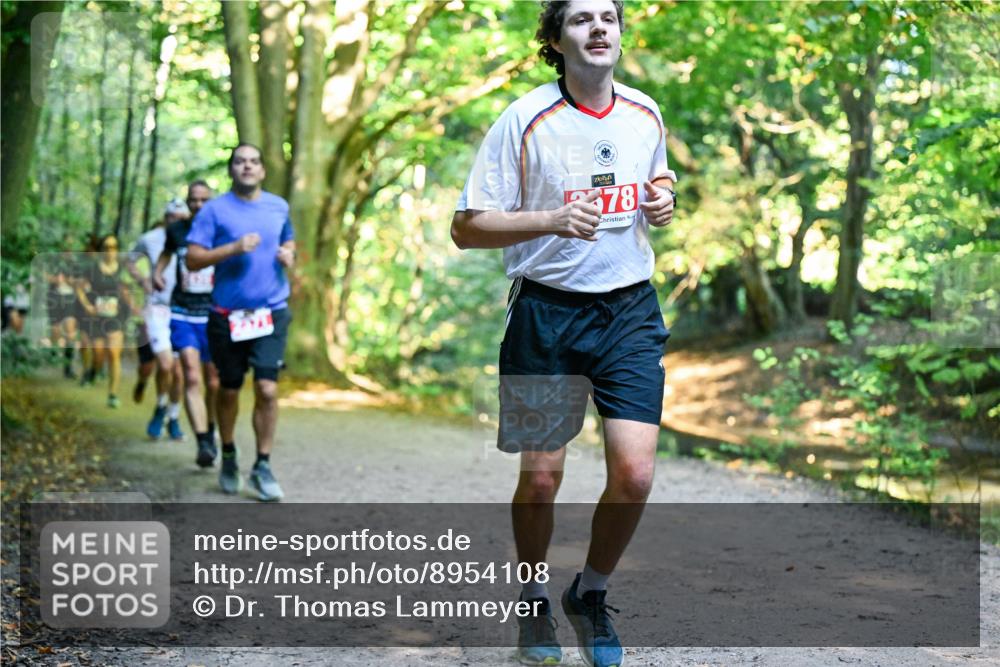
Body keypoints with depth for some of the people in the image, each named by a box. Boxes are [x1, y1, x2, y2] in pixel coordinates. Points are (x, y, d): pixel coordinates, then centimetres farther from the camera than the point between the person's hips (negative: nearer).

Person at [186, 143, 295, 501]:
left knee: (267, 389, -10)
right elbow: (192, 259, -8)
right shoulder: (215, 210, -3)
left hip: (272, 312, 1)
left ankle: (262, 467, 1)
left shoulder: (279, 207, 9)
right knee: (229, 390, 10)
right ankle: (228, 458, 31)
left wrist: (289, 255, 3)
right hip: (228, 315, -1)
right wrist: (234, 247, -20)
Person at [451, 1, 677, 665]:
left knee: (635, 471, -8)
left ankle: (591, 594, 18)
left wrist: (663, 200, 1)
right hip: (547, 311, -3)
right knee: (541, 477, 3)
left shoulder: (645, 113, 6)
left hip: (630, 308, 3)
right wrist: (553, 219, -24)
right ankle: (534, 600, 29)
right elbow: (467, 227, -9)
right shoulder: (524, 119, -9)